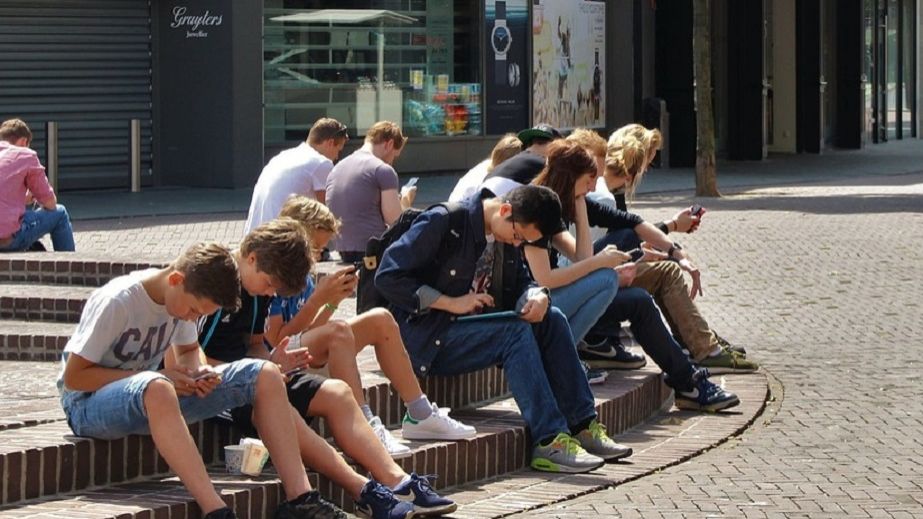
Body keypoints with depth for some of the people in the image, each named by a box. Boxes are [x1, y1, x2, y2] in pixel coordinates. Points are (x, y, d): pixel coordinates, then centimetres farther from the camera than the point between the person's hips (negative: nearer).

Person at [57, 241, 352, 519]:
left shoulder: (183, 297, -1)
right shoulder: (115, 303, -22)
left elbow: (188, 350, 17)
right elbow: (73, 377, -21)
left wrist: (196, 371, -9)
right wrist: (161, 377, -24)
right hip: (88, 404, -7)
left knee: (266, 376, -8)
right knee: (157, 389, -45)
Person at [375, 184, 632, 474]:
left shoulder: (505, 236, 7)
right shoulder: (442, 222, -16)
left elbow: (519, 283, 15)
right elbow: (387, 277, -19)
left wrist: (538, 297, -11)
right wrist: (451, 303, -22)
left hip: (474, 327, 8)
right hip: (426, 339, -8)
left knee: (551, 319, -11)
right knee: (516, 332, -28)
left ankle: (582, 426, -12)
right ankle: (550, 442, -31)